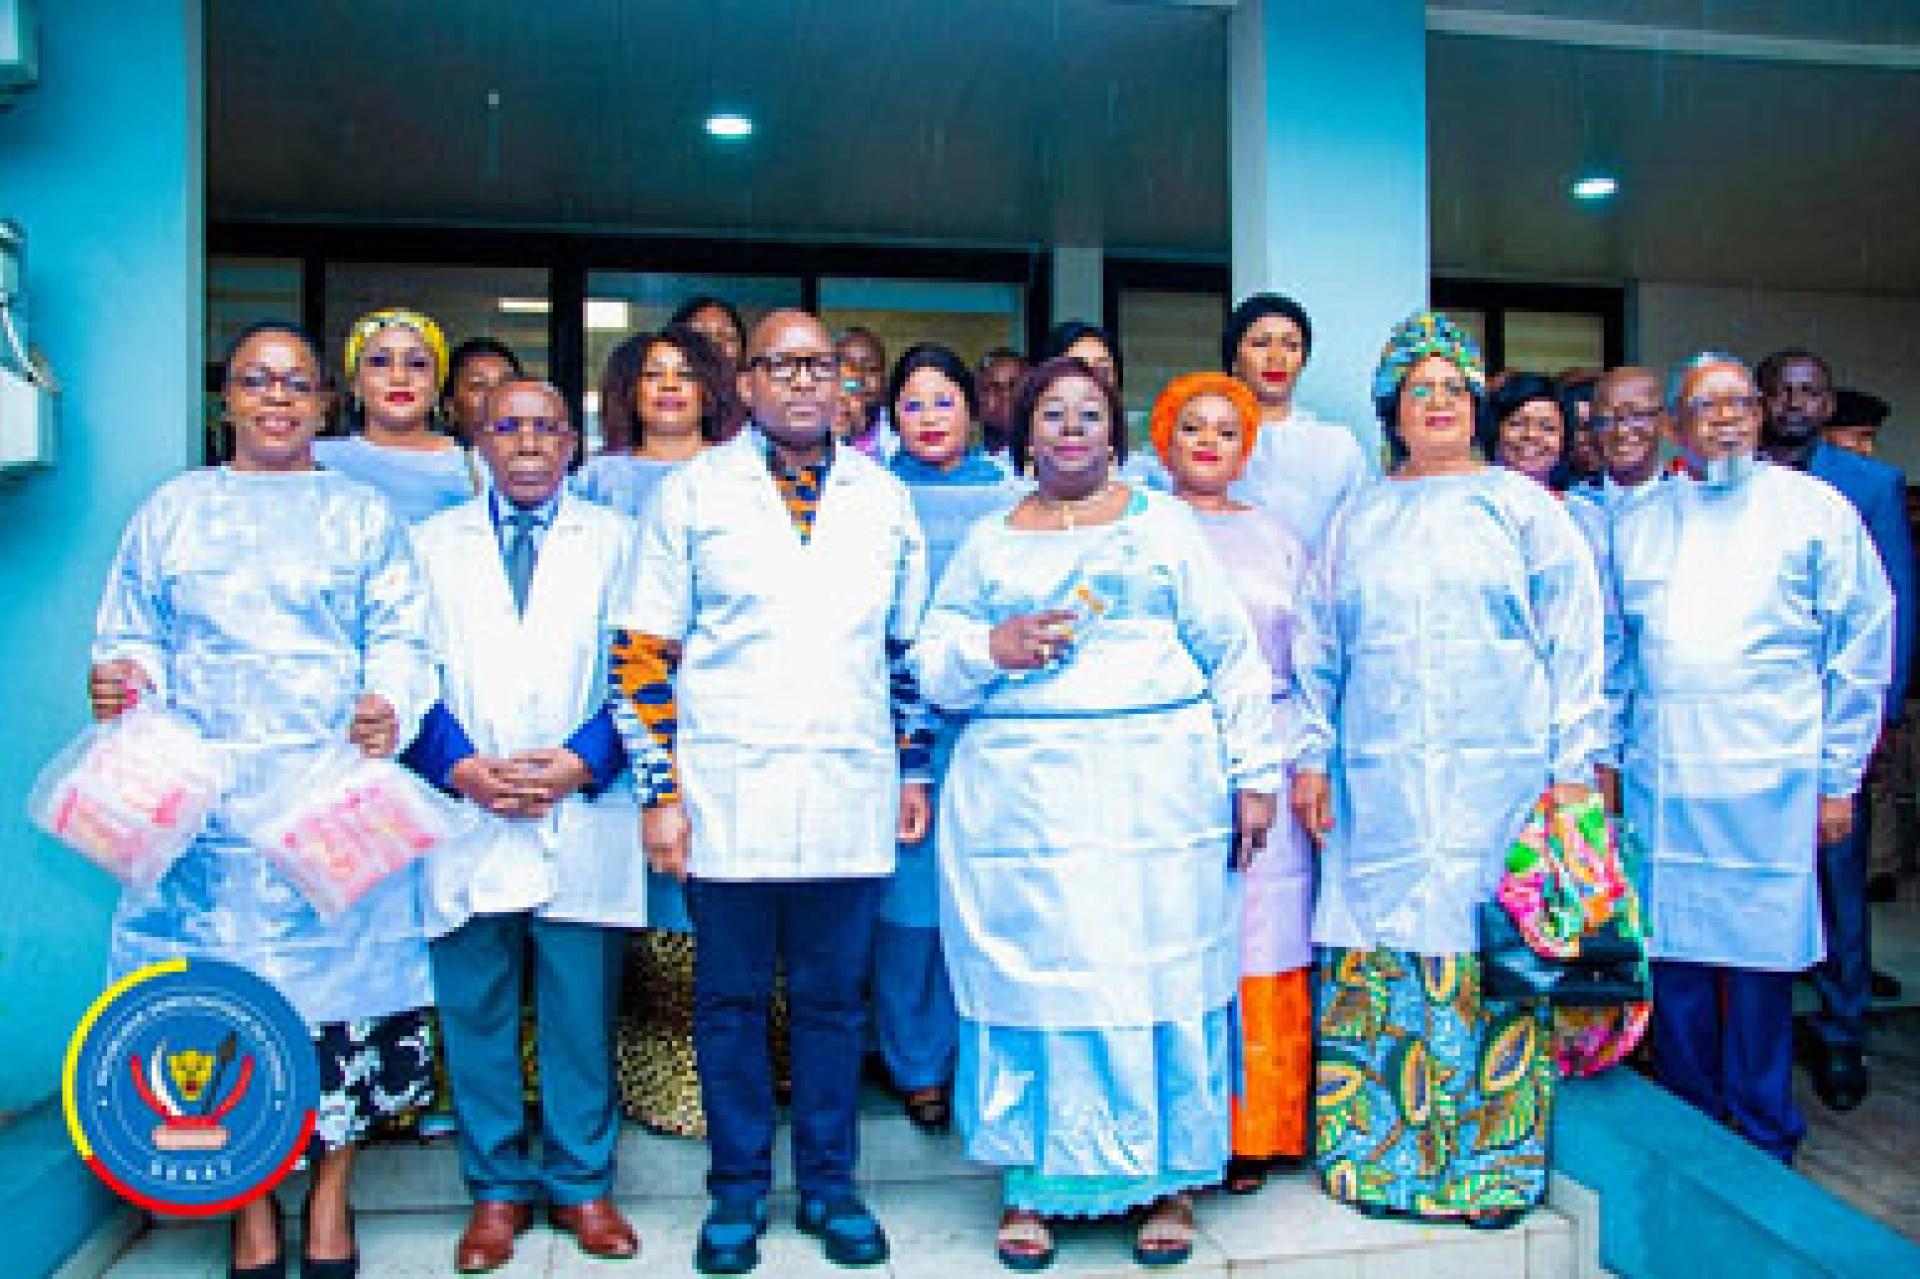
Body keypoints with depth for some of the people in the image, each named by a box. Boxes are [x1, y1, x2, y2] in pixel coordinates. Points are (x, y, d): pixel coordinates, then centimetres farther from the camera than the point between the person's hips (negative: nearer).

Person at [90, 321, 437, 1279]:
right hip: (208, 800, 1)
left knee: (341, 984, -1)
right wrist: (118, 683, -10)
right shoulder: (171, 512, 16)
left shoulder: (361, 515, 12)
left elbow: (399, 641, 3)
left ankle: (330, 1191, 16)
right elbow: (134, 641, 12)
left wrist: (390, 711, -17)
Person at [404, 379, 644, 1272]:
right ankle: (496, 1189, 22)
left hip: (583, 815, -1)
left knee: (582, 1012, 4)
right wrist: (462, 767, -8)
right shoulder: (431, 543, 14)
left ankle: (583, 1184, 20)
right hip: (466, 814, 1)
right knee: (476, 1012, 7)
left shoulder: (615, 539, 10)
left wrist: (582, 762, -11)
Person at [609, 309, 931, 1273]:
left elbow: (910, 644, 15)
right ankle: (737, 1187, 25)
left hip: (851, 798, 2)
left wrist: (914, 771, 11)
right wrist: (659, 793, -5)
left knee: (833, 997, 11)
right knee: (731, 998, 9)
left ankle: (828, 1181, 27)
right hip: (728, 796, -1)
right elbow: (642, 652, 0)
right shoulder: (692, 494, 2)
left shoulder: (883, 497, 9)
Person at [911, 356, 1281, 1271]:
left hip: (1158, 792, -1)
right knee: (1030, 978, 2)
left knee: (1160, 977, 2)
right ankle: (1032, 1181, 17)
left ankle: (1169, 1180, 18)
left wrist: (1253, 772, 1)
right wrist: (991, 649, -10)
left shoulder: (1163, 523, 10)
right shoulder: (987, 543, 13)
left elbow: (1232, 653, 6)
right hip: (1021, 800, 1)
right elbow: (930, 670, 11)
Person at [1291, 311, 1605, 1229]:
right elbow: (1318, 651, 15)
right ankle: (1379, 1156, 14)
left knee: (1494, 958, -1)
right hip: (1380, 784, 2)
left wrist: (1573, 766, -4)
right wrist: (1311, 757, 7)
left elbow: (1573, 637, 3)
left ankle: (1493, 1164, 13)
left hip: (1501, 777, -2)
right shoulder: (1357, 520, 14)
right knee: (1375, 961, 1)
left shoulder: (1521, 503, 7)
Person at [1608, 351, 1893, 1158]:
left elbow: (1863, 648, 3)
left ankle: (1762, 1139, 18)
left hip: (1769, 781, -3)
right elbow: (1614, 653, 17)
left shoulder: (1815, 509, 3)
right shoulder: (1637, 523, 12)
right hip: (1659, 780, 3)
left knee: (1759, 961, 1)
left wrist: (1838, 779, -1)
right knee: (1672, 952, 7)